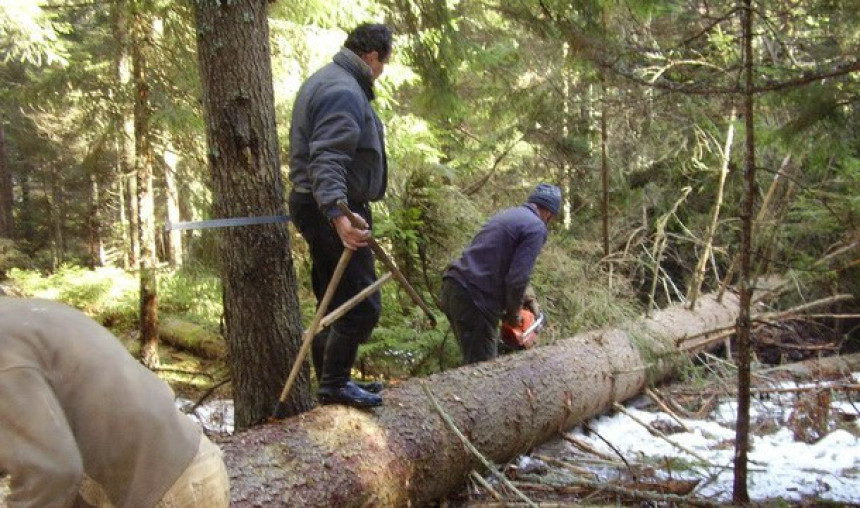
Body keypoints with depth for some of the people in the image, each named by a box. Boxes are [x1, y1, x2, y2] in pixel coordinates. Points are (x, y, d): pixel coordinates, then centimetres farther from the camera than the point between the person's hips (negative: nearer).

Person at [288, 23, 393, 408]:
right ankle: (334, 385, 1)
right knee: (362, 304, -8)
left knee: (333, 304, 17)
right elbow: (327, 160, -31)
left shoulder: (328, 81, 18)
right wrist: (338, 214, -43)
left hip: (321, 208, 11)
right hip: (332, 210, -11)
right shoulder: (344, 92, -17)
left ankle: (330, 383, 27)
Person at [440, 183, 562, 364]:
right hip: (474, 300, -9)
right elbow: (518, 278, -14)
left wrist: (522, 298, 27)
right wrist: (514, 312, 4)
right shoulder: (536, 228, -6)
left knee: (474, 362, 19)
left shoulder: (507, 214, 21)